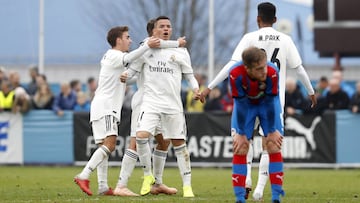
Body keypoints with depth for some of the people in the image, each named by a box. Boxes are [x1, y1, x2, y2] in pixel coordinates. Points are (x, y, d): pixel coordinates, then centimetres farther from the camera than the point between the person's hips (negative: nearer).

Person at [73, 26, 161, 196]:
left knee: (105, 146, 6)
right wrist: (148, 46, -39)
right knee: (109, 143, -21)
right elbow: (128, 58, -30)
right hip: (104, 106, -11)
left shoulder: (114, 57, 24)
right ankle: (83, 177, -28)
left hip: (108, 108, 11)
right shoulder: (114, 56, -7)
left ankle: (103, 187, 2)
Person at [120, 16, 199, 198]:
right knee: (141, 135, -20)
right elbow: (133, 69, 10)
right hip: (151, 101, -1)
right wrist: (125, 76, -12)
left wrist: (195, 89, -4)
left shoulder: (180, 52, 9)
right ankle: (148, 176, -2)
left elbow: (189, 75, 14)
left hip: (173, 104, 1)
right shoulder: (146, 49, 7)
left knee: (179, 143, 3)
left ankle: (187, 186, 11)